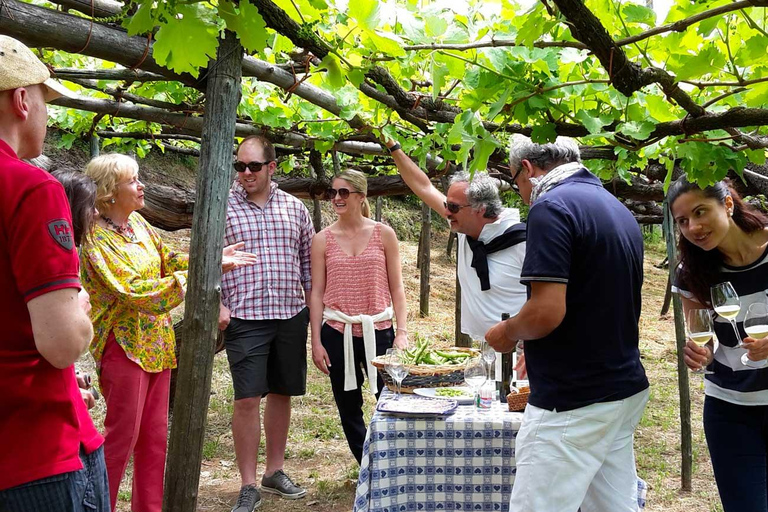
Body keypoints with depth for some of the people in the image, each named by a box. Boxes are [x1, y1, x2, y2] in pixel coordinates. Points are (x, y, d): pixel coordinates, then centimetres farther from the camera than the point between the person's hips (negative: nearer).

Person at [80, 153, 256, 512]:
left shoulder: (137, 221, 6)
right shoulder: (97, 240, -17)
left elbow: (166, 260, 18)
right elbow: (134, 292, -24)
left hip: (157, 343, 8)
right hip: (125, 345, -8)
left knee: (154, 435, 13)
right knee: (122, 436, 0)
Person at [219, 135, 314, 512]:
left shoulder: (295, 208, 9)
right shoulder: (221, 207, -1)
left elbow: (308, 260, 14)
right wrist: (217, 305, -10)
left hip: (290, 315, 4)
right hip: (244, 317, -4)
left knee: (282, 393, 12)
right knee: (247, 399, -6)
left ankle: (275, 472, 27)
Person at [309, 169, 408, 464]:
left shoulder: (384, 234, 3)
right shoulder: (322, 240, 4)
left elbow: (397, 288, 4)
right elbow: (316, 293, 4)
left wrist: (402, 332, -3)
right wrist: (316, 342, -1)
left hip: (378, 330, -1)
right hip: (337, 332, 1)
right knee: (348, 407, 8)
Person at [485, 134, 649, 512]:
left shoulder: (552, 207, -15)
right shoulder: (620, 211, 13)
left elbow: (547, 311, -24)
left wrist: (508, 332, -3)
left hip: (573, 403, -9)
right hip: (626, 389, 9)